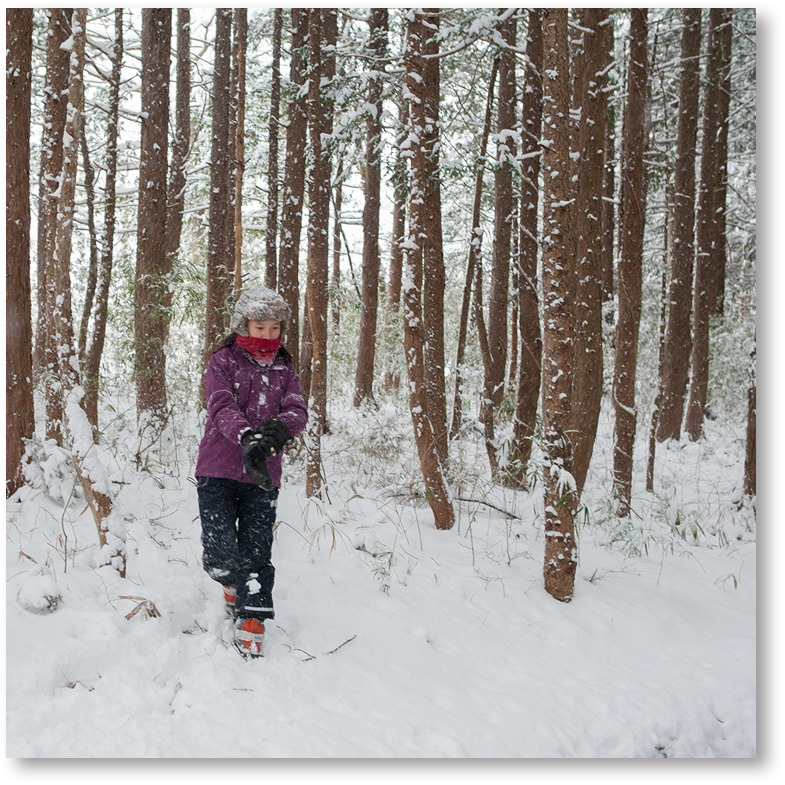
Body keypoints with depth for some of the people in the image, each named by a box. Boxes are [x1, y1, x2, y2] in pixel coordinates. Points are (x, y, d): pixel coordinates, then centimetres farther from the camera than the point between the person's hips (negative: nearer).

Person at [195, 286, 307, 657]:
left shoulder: (283, 368, 11)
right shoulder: (223, 362, -1)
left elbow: (298, 410, -3)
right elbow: (221, 407, -17)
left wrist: (278, 428, -28)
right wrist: (247, 436, -38)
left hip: (262, 475, 3)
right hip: (218, 472, -2)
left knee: (256, 554, 1)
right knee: (220, 554, -8)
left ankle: (250, 627, 10)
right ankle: (233, 583, 26)